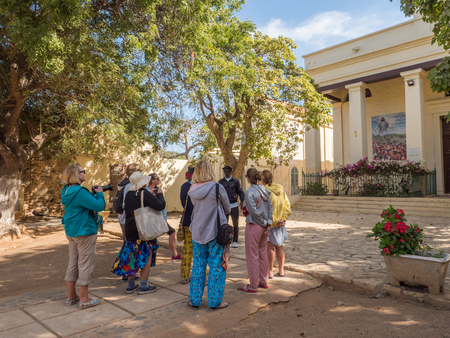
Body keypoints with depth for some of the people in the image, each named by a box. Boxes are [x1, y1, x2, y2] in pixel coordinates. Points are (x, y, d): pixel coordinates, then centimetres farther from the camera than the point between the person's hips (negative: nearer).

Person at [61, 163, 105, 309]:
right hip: (84, 232, -10)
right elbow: (98, 206, -24)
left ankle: (71, 296, 27)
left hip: (71, 231, 10)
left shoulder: (66, 191, 8)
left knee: (73, 263, 17)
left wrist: (95, 194, 5)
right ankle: (84, 300, 9)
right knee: (86, 264, 1)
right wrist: (99, 193, -8)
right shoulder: (80, 192, -22)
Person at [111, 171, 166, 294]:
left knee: (132, 257, 15)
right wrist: (159, 194, -5)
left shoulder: (128, 194, 6)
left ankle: (130, 285, 25)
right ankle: (143, 286, 11)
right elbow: (160, 206, -23)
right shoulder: (145, 194, -17)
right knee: (146, 256, 5)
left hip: (130, 230, 7)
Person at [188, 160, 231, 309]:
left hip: (197, 234, 5)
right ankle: (215, 301, 17)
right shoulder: (218, 188, -14)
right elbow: (227, 209, -2)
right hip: (215, 233, -4)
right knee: (216, 268, 7)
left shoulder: (192, 190, -1)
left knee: (198, 266, 15)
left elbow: (195, 208, 10)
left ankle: (195, 300, 24)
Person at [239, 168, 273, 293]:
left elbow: (253, 210, -22)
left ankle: (253, 286, 13)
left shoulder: (249, 192, -16)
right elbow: (270, 206, 5)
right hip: (264, 226, 8)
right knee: (263, 254, 17)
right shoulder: (264, 190, 6)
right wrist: (268, 222, 1)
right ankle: (263, 281, 28)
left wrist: (264, 222, -10)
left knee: (252, 256, 3)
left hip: (254, 226, -8)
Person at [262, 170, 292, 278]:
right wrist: (283, 219, -2)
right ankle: (281, 270, 25)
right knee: (279, 245, 16)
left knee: (270, 246, 3)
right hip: (280, 223, 6)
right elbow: (287, 205, 3)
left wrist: (275, 221, -13)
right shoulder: (281, 190, 3)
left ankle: (270, 272, 10)